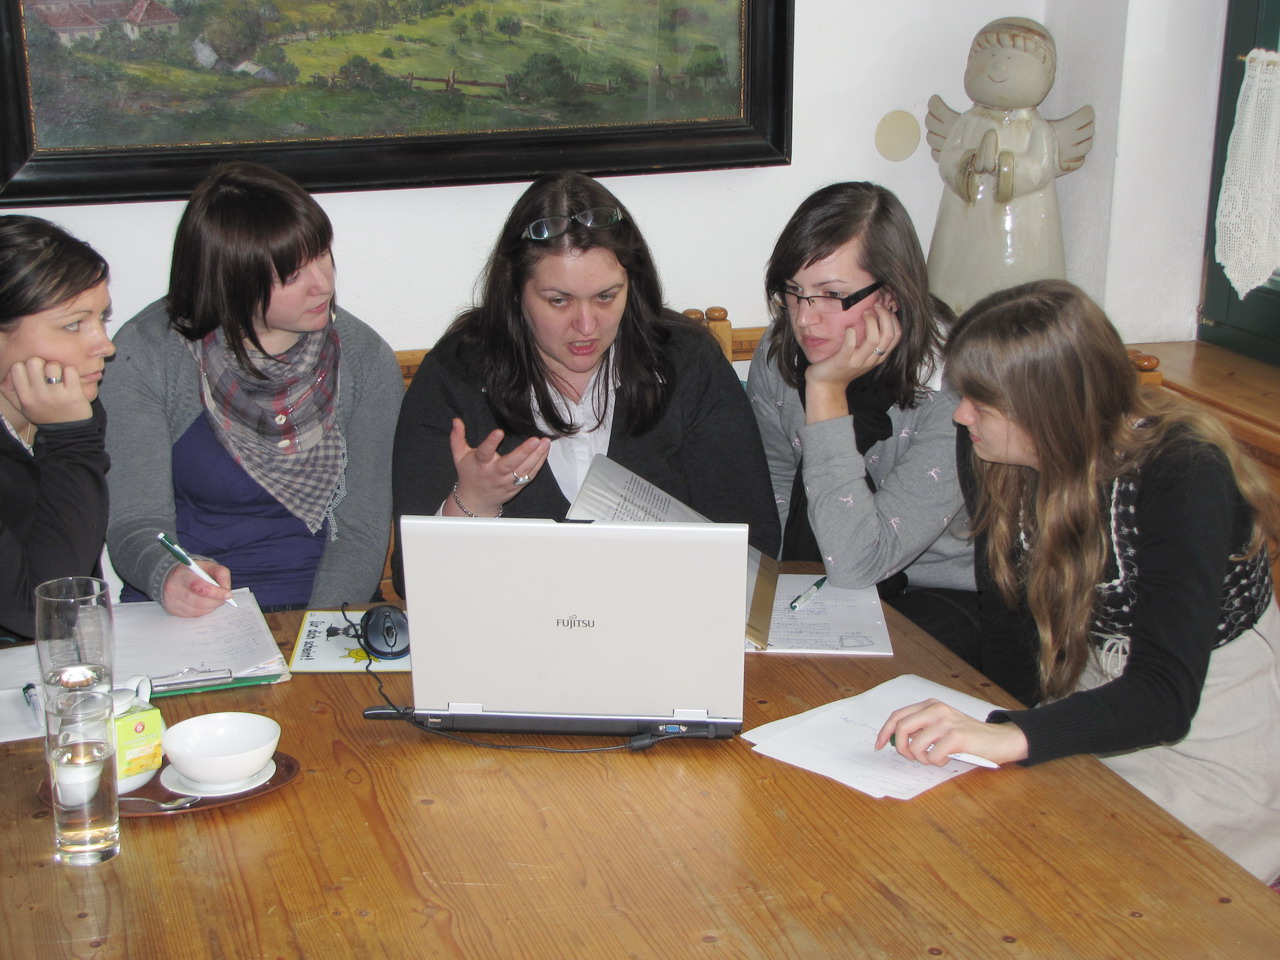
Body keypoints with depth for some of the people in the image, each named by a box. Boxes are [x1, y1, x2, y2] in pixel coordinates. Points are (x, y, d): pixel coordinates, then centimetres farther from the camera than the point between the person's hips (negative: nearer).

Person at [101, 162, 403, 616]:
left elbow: (361, 531, -3)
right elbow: (135, 524, -6)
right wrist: (169, 576, -29)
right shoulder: (144, 354, -6)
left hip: (313, 609, 0)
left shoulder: (365, 360, -2)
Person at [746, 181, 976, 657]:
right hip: (815, 584, 5)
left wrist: (827, 392, -30)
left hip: (940, 596, -5)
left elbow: (854, 565, -31)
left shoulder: (951, 390, -25)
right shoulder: (778, 355, -7)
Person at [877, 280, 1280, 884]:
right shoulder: (1007, 471, -5)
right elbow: (1008, 656, 1)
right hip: (1100, 714, 6)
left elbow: (1165, 695, -36)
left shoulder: (1184, 473, -25)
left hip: (1218, 748, -6)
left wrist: (1010, 737, -51)